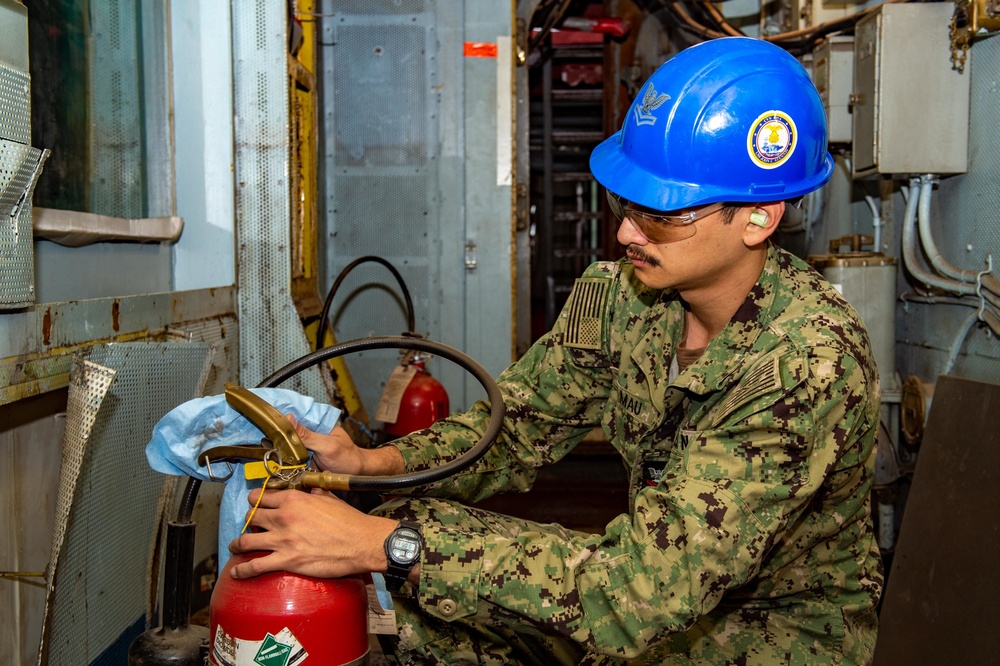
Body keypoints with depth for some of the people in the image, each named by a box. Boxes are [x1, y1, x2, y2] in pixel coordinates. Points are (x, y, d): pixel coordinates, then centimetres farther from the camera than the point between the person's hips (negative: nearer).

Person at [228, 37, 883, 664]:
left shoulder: (811, 364, -31)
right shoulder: (624, 288, -10)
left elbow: (640, 597, -35)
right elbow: (517, 425, -1)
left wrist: (383, 543, -36)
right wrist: (373, 464, -20)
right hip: (672, 580, 6)